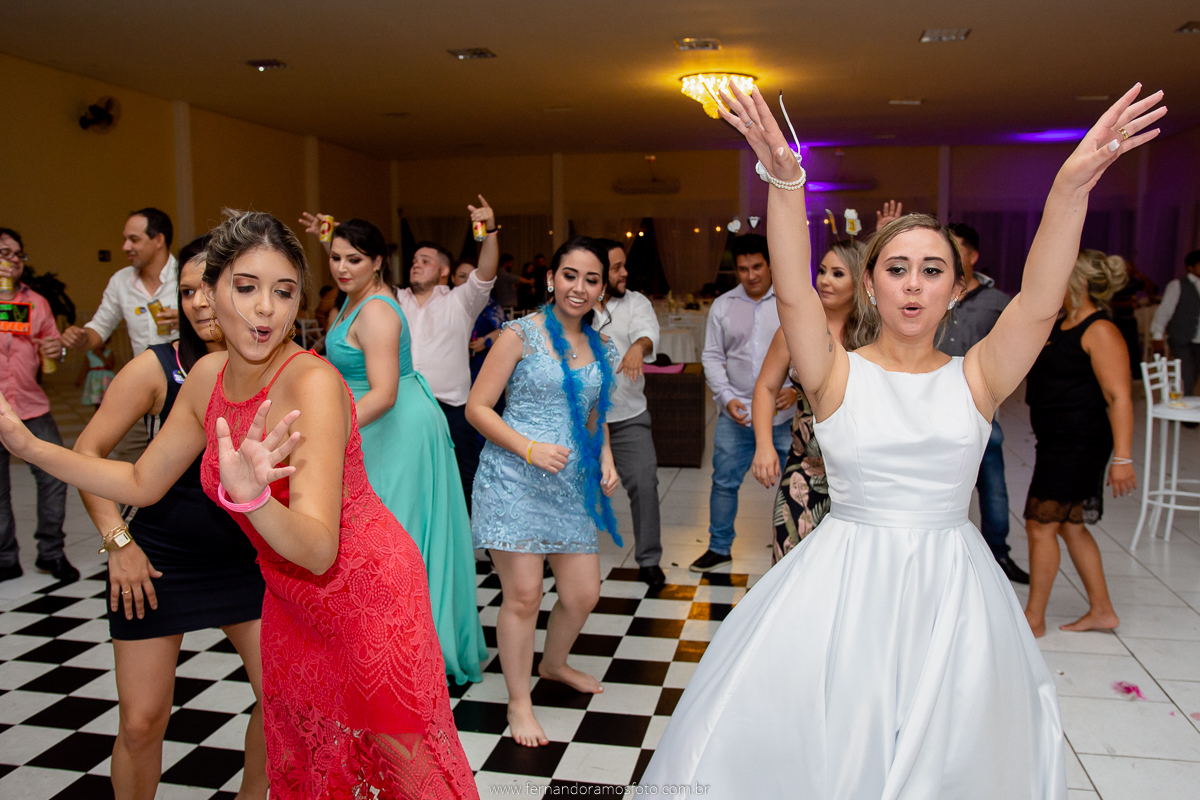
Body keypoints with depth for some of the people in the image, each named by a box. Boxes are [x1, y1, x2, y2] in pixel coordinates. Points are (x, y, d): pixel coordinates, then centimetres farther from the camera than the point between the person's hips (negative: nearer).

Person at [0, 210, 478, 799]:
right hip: (291, 602, 7)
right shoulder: (208, 376, -7)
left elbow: (319, 549, -34)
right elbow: (143, 483, 8)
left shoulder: (313, 382, -28)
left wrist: (251, 497, -52)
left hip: (370, 595, -6)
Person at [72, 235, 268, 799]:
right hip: (159, 561, -2)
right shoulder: (157, 368, -12)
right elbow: (87, 452, -8)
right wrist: (119, 540, -12)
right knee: (141, 722, 3)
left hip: (246, 557, 2)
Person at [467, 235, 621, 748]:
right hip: (515, 480, -6)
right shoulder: (521, 334, -7)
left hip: (573, 484, 6)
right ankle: (519, 702, 19)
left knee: (584, 593, 10)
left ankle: (553, 664, 41)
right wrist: (531, 449, -19)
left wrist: (605, 457, 5)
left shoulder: (601, 349, 11)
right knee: (523, 595, -2)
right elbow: (477, 407, -8)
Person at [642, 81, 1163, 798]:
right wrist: (784, 179, -31)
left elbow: (1040, 303, -14)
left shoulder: (976, 379, 0)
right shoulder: (838, 375, -4)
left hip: (951, 589, 2)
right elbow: (794, 293, -18)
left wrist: (1074, 183, -26)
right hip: (845, 584, -1)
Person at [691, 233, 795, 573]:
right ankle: (719, 548, 25)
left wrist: (798, 389, -16)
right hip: (736, 415, 2)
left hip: (786, 414, -2)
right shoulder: (722, 306, 6)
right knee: (724, 481, 9)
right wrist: (727, 397, -6)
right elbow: (712, 356, 6)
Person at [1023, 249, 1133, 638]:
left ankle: (1034, 618, 9)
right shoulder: (1061, 325, 12)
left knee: (1040, 524, -4)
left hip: (1079, 442, -10)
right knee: (1070, 526, 16)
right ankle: (1101, 610, 29)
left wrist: (1123, 457, -26)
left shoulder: (1100, 332, -17)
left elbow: (1119, 398, -22)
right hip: (1056, 441, 10)